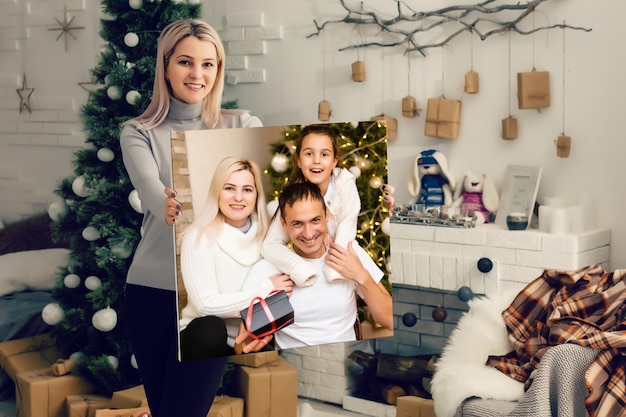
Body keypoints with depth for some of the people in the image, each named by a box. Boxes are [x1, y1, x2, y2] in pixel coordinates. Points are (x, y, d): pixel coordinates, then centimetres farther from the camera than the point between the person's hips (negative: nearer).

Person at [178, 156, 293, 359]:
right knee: (211, 328, -34)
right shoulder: (198, 237, -10)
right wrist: (265, 289, -18)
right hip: (204, 339, -2)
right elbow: (206, 304, -19)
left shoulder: (266, 235, 3)